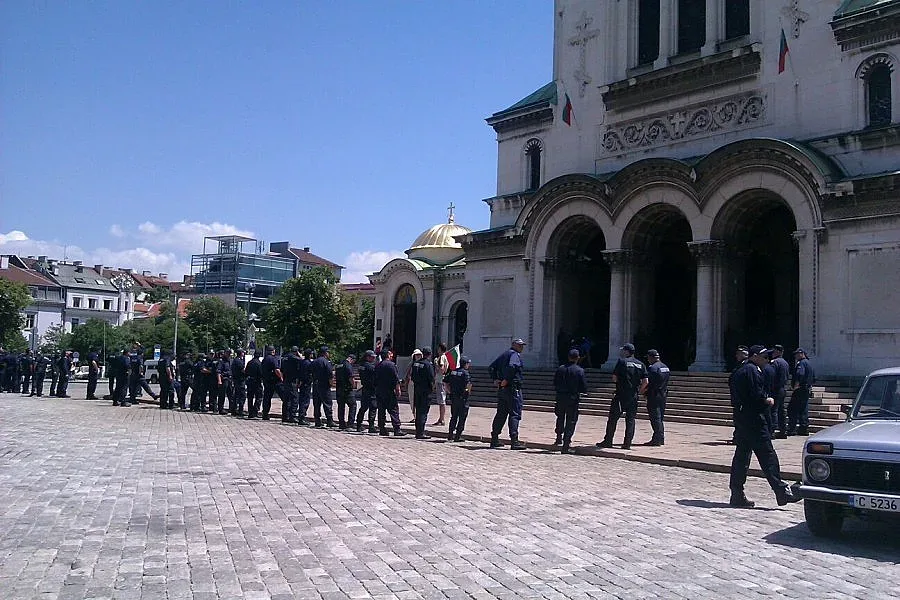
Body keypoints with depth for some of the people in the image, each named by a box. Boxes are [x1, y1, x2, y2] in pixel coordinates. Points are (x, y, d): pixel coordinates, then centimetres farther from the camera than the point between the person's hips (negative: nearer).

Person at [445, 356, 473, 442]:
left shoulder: (452, 371, 9)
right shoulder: (465, 373, -11)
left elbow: (445, 382, 12)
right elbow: (469, 383, -26)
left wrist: (449, 391, 14)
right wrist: (469, 391, -9)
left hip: (453, 397, 6)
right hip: (462, 398, -6)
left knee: (453, 417, 15)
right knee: (462, 418, 3)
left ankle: (450, 435, 14)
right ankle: (458, 436, 2)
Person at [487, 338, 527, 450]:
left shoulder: (503, 355, 20)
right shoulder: (515, 354, -7)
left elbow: (491, 367, 21)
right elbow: (511, 366, -27)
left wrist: (495, 379, 11)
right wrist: (506, 380, -20)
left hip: (502, 389, 9)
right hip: (513, 388, -8)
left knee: (501, 414, 12)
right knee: (515, 414, -7)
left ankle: (494, 439, 15)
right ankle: (514, 441, -11)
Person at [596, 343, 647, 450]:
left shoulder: (622, 361, -6)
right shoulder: (640, 364, 7)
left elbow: (614, 378, -8)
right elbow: (645, 381, 2)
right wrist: (638, 391, 13)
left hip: (621, 395, -4)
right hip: (634, 397, 4)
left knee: (613, 418, 3)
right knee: (630, 420, 8)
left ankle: (608, 441, 6)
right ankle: (627, 443, 6)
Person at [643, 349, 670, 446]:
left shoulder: (652, 368, -15)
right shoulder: (665, 367, 14)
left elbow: (647, 383, -18)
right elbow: (665, 382, 17)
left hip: (654, 395, -9)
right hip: (663, 395, 9)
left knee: (655, 418, -6)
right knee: (660, 418, 14)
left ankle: (657, 439, -6)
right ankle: (661, 438, 17)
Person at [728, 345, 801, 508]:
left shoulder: (740, 371, 20)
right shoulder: (752, 370, -11)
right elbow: (757, 395, -20)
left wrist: (764, 398, 11)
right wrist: (768, 400, -1)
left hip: (740, 419, 10)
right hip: (753, 419, -10)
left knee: (741, 456, 9)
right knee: (767, 455, -6)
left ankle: (737, 495, 10)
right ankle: (781, 492, -4)